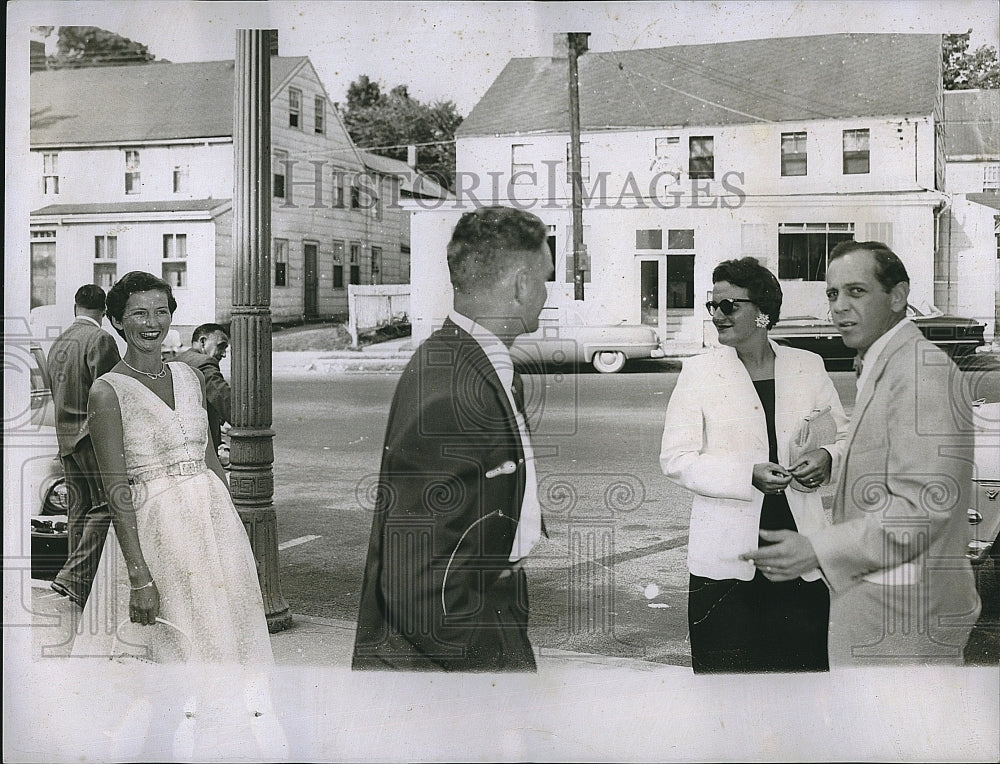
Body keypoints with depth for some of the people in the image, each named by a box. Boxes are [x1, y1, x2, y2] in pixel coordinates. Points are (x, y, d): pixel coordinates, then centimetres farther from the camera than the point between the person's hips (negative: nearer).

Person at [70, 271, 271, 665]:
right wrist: (140, 576, -17)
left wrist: (234, 527, 13)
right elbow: (116, 492, -12)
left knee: (224, 639, 10)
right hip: (154, 529, -5)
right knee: (179, 650, 1)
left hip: (216, 517, 6)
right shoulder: (107, 391, -9)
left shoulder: (190, 377, 9)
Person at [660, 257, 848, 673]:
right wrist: (748, 476, -17)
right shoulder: (699, 371, 0)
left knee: (805, 664, 7)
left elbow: (845, 435, 16)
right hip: (726, 557, -2)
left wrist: (827, 457, -8)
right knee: (725, 668, 2)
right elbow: (675, 459, -5)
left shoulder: (808, 366, 6)